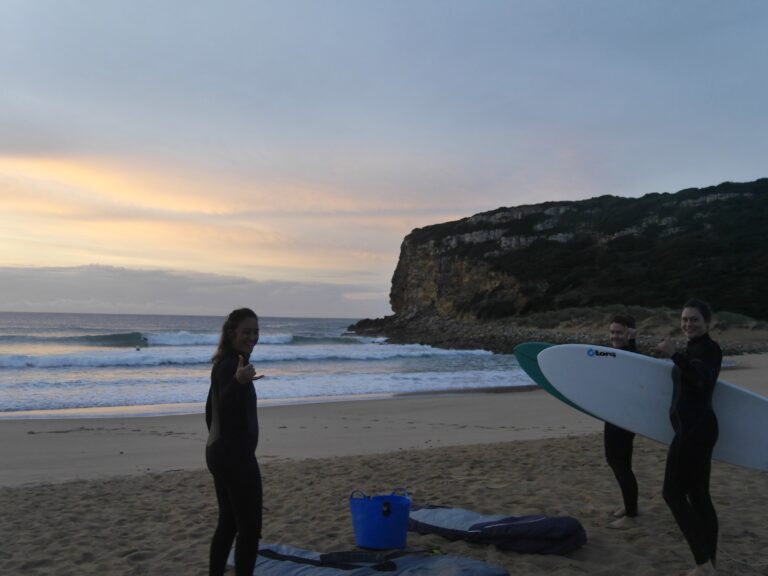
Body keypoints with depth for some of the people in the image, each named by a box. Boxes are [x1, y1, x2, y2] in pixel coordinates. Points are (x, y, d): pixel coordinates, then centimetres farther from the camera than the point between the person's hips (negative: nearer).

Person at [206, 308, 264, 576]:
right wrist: (239, 381, -49)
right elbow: (225, 409, -33)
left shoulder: (224, 363, 12)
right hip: (235, 455, -10)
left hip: (219, 452, 10)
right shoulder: (231, 365, -18)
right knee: (250, 528, -4)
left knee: (228, 522, 17)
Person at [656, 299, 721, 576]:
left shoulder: (709, 349, -13)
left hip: (695, 429, -10)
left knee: (673, 493, -5)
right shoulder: (693, 349, 15)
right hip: (694, 428, 10)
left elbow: (703, 379, -35)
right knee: (699, 496, 12)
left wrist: (674, 355, -42)